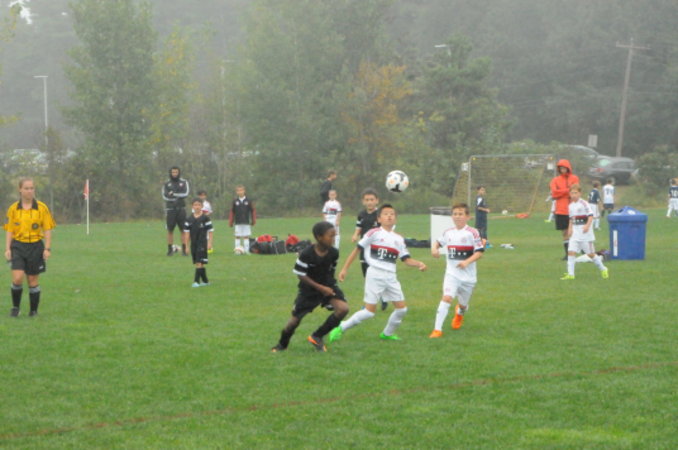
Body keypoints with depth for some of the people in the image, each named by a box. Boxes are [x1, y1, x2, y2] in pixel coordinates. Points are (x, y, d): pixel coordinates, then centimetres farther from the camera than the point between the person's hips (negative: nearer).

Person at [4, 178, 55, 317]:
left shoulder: (42, 208, 0)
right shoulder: (13, 209, 3)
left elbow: (47, 230, 2)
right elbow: (9, 230, 6)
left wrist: (47, 249, -5)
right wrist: (7, 249, -3)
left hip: (35, 246, 0)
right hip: (18, 246, 0)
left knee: (33, 280, 4)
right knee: (17, 278, -14)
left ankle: (34, 310, 17)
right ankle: (15, 307, 5)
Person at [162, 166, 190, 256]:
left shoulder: (184, 182, 8)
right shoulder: (166, 184, 8)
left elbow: (186, 194, -5)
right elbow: (165, 196, -3)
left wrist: (173, 194, -7)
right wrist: (178, 197, -10)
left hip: (181, 209, 0)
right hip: (170, 209, 0)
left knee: (183, 230, -4)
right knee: (170, 230, -1)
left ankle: (184, 249, -2)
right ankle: (170, 249, 4)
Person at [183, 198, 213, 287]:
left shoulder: (205, 218, -4)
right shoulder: (189, 219, 5)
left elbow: (210, 231, -2)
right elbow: (187, 232, 8)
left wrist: (209, 243, -8)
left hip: (202, 243, -4)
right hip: (193, 243, 4)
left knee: (199, 262, -12)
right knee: (197, 263, 9)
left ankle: (196, 281, -13)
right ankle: (205, 281, 20)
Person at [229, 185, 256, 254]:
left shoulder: (248, 201, 1)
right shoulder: (235, 201, 2)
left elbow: (253, 211, 6)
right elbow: (232, 212, 6)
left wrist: (253, 221, 4)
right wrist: (230, 222, 4)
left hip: (246, 222, 0)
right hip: (238, 223, 0)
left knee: (246, 236, 2)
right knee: (238, 236, 1)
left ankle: (246, 250, 7)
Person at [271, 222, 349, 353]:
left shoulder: (334, 253, -13)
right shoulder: (306, 254, -25)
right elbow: (301, 275, -17)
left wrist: (329, 287, 1)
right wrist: (320, 288, -21)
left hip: (327, 286, 3)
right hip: (309, 289, -3)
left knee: (343, 308, -20)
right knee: (295, 319, 3)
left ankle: (317, 337, -1)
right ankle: (282, 344, 35)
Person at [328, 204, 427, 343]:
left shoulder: (399, 239, 12)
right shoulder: (374, 233, -4)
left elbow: (407, 259, 10)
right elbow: (357, 249, -2)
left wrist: (419, 264, -10)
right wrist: (344, 269, -5)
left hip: (391, 277, 6)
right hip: (375, 274, -6)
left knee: (402, 308, 3)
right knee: (370, 311, -9)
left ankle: (387, 333, 25)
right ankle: (340, 329, 4)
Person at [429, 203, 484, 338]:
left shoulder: (472, 233, -10)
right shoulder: (448, 232, 3)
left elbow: (479, 252, -12)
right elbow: (438, 242, 21)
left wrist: (467, 261, -26)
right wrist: (434, 249, -2)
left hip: (468, 275, -1)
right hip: (452, 274, 1)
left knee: (462, 304, 15)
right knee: (446, 297, -21)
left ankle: (459, 314, 54)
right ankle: (437, 329, -22)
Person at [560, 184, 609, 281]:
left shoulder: (584, 204, -9)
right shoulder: (571, 206, 11)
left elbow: (590, 215, -13)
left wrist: (587, 225, -25)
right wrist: (570, 228, 8)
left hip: (585, 232, -6)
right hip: (575, 232, 6)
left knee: (590, 253, 1)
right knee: (571, 251, -7)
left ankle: (603, 269, 20)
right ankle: (570, 274, -6)